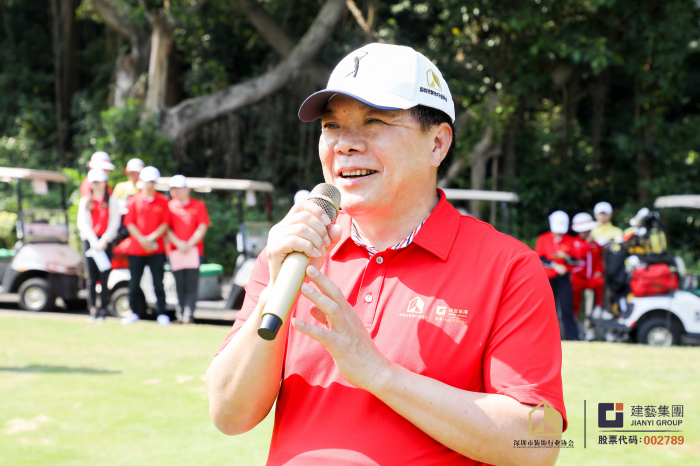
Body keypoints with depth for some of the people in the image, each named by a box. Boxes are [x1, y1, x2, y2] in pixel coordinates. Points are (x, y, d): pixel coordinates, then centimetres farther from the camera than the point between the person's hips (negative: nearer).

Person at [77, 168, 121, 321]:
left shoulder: (111, 200, 9)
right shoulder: (85, 201, 13)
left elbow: (115, 222, 1)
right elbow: (82, 223, 4)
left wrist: (104, 240, -10)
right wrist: (94, 241, -7)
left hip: (105, 241, -1)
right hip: (89, 240, 1)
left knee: (104, 277, -6)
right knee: (91, 277, -2)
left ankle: (102, 310, -3)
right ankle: (93, 310, -2)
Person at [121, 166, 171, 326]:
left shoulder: (162, 201, 6)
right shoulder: (133, 200, 6)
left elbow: (165, 224, 1)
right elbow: (129, 223, 0)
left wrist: (152, 238, -13)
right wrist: (142, 240, -12)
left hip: (157, 249, -1)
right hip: (136, 249, 1)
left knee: (158, 283, -1)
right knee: (134, 283, 5)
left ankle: (161, 314, 5)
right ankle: (135, 312, 17)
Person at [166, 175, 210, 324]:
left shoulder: (198, 205, 6)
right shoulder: (169, 206, 9)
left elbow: (202, 228, 0)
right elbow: (167, 228, 4)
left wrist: (189, 244, -10)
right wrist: (179, 244, -10)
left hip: (194, 249, -2)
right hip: (175, 250, 2)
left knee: (191, 286, -6)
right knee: (180, 286, 4)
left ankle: (188, 316, -9)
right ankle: (181, 316, 7)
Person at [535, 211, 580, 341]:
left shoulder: (569, 240, 8)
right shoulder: (543, 239, 5)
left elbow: (575, 261, 6)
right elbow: (540, 258, -3)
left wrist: (566, 257, -15)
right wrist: (555, 265, -14)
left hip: (564, 277, 0)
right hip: (548, 278, 0)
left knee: (567, 308, -6)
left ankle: (573, 336, -4)